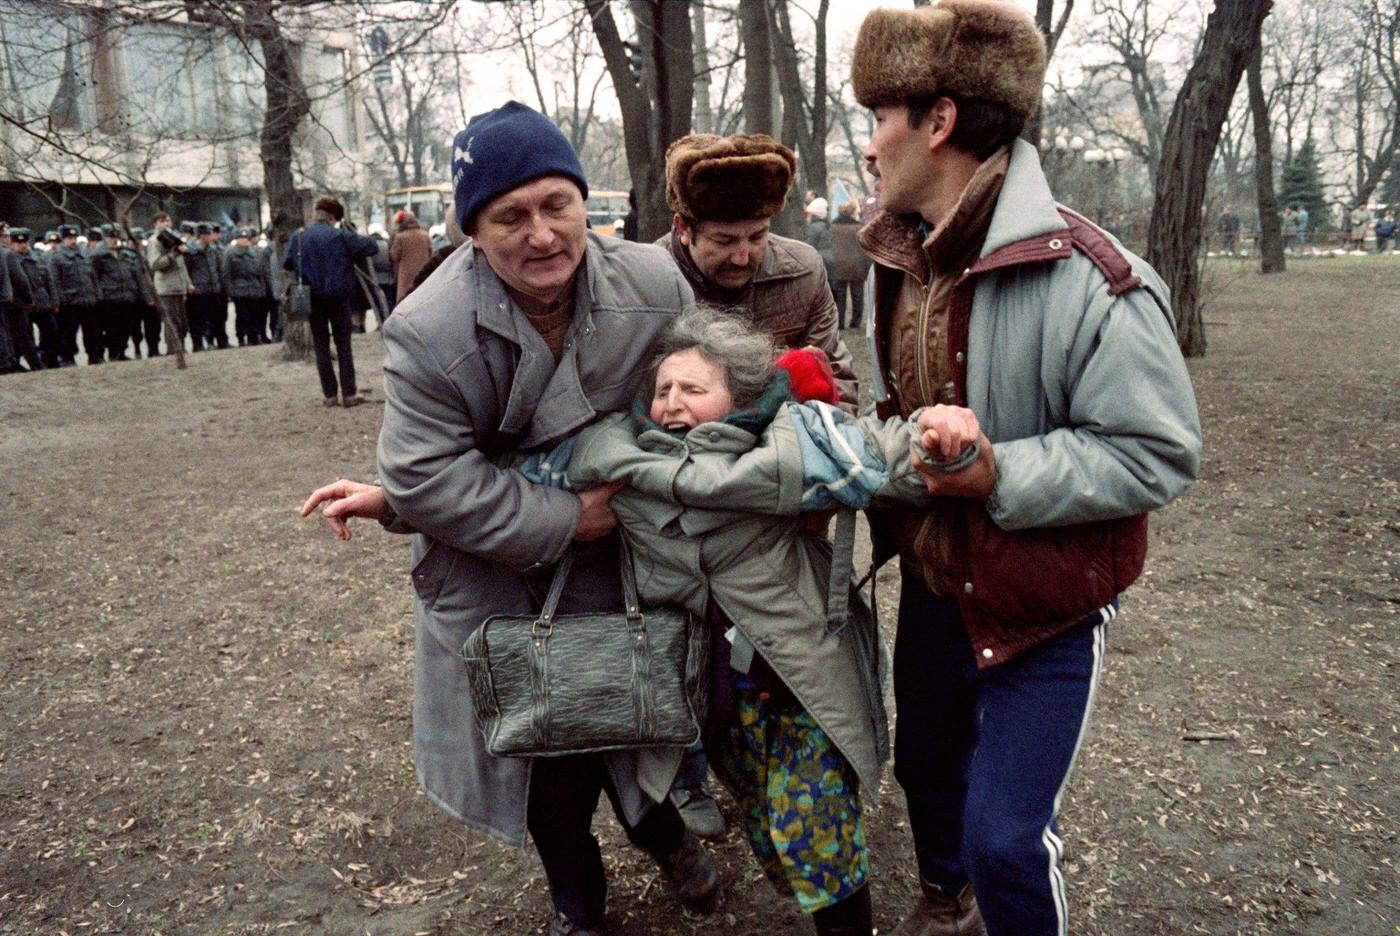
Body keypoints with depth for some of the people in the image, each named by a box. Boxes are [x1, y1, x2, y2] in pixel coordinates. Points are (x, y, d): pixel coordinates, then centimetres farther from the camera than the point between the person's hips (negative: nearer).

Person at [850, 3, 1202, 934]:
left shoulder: (1089, 281, -26)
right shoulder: (896, 261, -1)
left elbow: (1160, 452, -22)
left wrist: (1001, 477, -30)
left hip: (1046, 606, -7)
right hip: (933, 580, 7)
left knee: (1006, 839, -4)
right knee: (926, 765, 26)